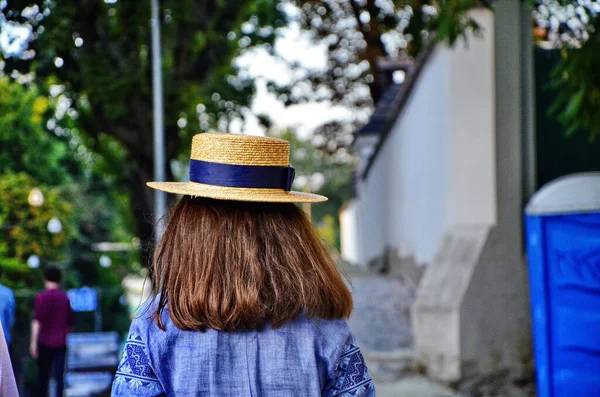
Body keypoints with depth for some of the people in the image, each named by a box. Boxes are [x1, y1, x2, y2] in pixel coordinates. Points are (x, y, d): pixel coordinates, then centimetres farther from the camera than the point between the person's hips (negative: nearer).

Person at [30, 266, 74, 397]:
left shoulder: (42, 297, -8)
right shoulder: (65, 297, 6)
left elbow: (37, 321, -14)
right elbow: (71, 322, 14)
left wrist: (33, 342, -13)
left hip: (45, 342, -3)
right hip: (61, 343, 3)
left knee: (43, 375, 10)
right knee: (59, 375, -1)